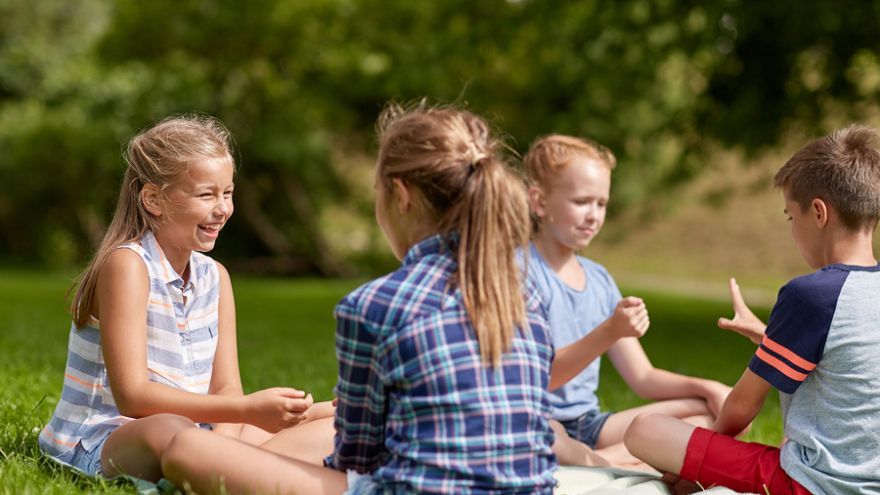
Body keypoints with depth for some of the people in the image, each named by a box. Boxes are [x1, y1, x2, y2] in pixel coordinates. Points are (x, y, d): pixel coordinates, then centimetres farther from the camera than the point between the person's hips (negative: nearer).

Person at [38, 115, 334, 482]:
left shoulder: (214, 276, 8)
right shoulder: (127, 266, -15)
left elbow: (226, 389, 2)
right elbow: (132, 396, -23)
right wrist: (248, 409, -30)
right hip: (98, 444, -7)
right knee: (170, 432, -41)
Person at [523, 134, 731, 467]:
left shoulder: (599, 279, 13)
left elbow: (643, 377, 15)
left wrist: (708, 389, -2)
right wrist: (609, 332, -29)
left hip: (588, 426, 8)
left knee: (708, 412, -1)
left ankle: (598, 462, -20)